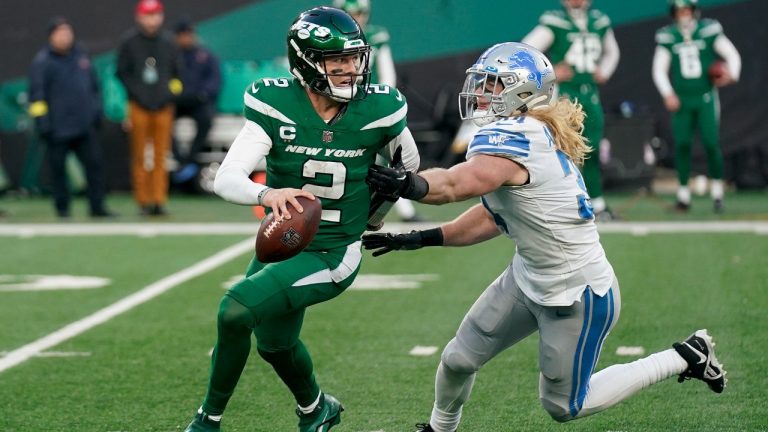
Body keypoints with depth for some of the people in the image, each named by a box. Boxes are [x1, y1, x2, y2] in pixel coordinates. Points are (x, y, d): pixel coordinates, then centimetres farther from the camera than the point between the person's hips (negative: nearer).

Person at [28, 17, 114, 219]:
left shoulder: (81, 55, 11)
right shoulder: (42, 61, -6)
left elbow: (93, 84, 21)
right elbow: (36, 94, -8)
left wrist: (96, 109, 17)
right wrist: (42, 121, -13)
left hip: (84, 125, 5)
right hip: (58, 128, -5)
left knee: (94, 163, 2)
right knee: (58, 168, 1)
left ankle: (97, 206, 8)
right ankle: (62, 208, 12)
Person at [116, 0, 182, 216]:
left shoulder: (167, 42, 8)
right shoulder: (129, 41, 0)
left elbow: (176, 72, 17)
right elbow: (122, 72, 3)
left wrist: (170, 91, 4)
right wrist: (136, 93, -5)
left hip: (163, 107, 2)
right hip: (139, 107, -2)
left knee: (161, 157, 1)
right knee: (140, 157, 1)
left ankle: (159, 200, 3)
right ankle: (143, 201, 5)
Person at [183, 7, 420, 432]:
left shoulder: (378, 110, -16)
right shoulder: (275, 106, -16)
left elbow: (408, 166, 5)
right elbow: (227, 179, -24)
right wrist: (269, 194, -45)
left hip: (332, 255, -4)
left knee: (236, 309, -22)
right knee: (274, 342, 19)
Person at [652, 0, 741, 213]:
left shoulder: (709, 31, -2)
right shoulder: (667, 37, 3)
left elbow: (732, 54, 2)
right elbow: (659, 69, 4)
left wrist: (731, 74, -17)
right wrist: (667, 94, -9)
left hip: (706, 98, -2)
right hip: (681, 100, 2)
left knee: (711, 143, -9)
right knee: (681, 144, -1)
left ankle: (717, 191, 7)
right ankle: (683, 194, 10)